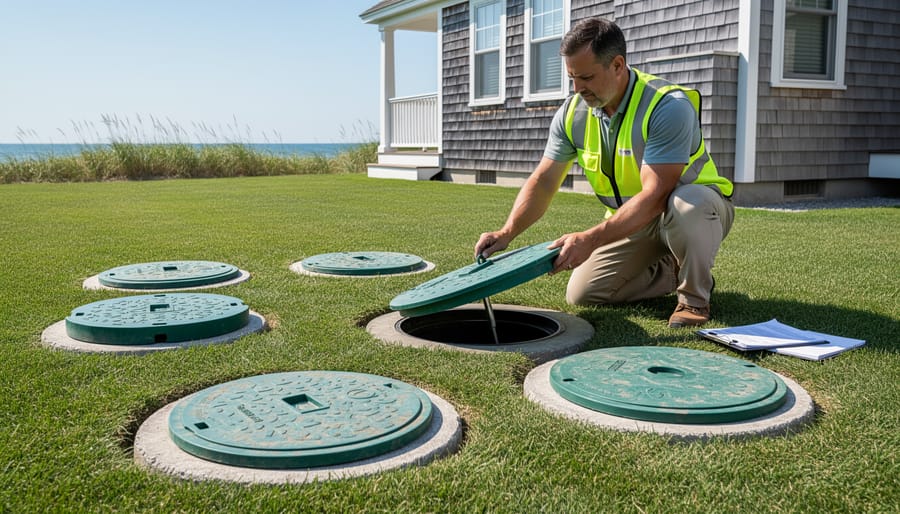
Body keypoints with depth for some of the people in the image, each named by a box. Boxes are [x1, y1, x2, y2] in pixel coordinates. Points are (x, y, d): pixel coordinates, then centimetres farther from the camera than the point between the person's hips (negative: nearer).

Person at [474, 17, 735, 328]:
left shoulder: (668, 107, -29)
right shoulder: (572, 113, -9)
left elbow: (654, 196, -36)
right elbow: (543, 181, -7)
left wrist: (591, 239, -45)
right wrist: (508, 231, -24)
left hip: (699, 208, -6)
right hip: (632, 221, 6)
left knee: (686, 203, -41)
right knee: (581, 295, -4)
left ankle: (695, 297, -14)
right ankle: (674, 271, 15)